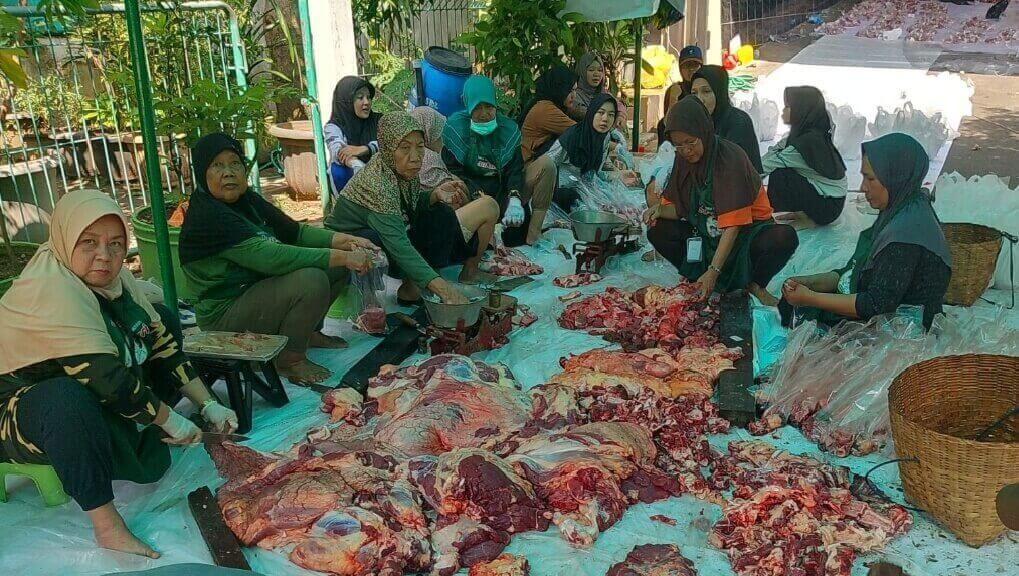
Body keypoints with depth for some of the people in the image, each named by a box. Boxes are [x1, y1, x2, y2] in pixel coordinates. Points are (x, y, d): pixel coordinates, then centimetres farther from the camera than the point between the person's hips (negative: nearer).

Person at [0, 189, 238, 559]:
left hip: (98, 399, 9)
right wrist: (170, 420, -23)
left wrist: (208, 405, -4)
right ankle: (106, 525, -30)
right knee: (70, 399, -43)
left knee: (164, 320, 8)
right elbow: (109, 380, -34)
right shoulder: (51, 290, -30)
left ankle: (144, 438, 4)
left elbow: (162, 342, 0)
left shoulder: (111, 277, -4)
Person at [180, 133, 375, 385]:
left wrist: (345, 241, -11)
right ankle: (290, 359, -10)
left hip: (258, 289, 9)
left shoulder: (247, 200, 6)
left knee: (338, 267, 2)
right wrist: (342, 257, -34)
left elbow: (295, 232, 7)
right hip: (225, 315, -9)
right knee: (311, 280, -30)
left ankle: (309, 331, 15)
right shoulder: (206, 216, -23)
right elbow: (268, 256, -34)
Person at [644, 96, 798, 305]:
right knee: (657, 231, -15)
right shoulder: (684, 158, -4)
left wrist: (713, 271, -32)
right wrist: (660, 210, -20)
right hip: (706, 234, 5)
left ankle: (753, 284, -9)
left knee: (784, 237, -35)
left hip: (746, 230, -5)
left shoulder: (731, 157, -23)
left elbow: (733, 225, -27)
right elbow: (680, 208, 4)